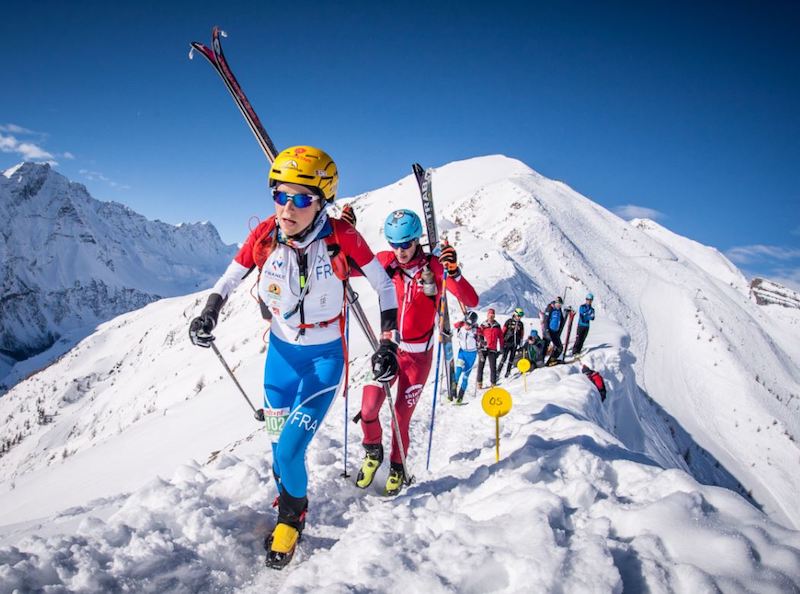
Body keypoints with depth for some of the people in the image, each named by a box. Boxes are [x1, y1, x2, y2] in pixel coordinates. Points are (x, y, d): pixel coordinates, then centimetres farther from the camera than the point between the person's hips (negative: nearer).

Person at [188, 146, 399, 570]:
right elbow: (230, 278, 2)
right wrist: (209, 314, -14)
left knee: (290, 451, -8)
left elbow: (383, 285, -10)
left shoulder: (342, 238, -23)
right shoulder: (265, 236, -16)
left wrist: (387, 343, -13)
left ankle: (293, 512, 25)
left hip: (325, 358, -3)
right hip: (282, 352, 3)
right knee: (278, 445, 12)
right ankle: (289, 505, 42)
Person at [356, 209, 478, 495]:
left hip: (418, 354, -1)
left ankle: (397, 467, 31)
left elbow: (471, 301, -19)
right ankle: (373, 452, 23)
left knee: (401, 416, 3)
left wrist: (454, 273, -37)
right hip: (387, 346, 2)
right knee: (368, 408, -10)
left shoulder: (434, 266, -13)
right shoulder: (385, 261, -6)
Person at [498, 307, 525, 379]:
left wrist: (520, 343, 14)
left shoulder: (521, 324, 8)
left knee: (512, 358, 8)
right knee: (504, 357, -9)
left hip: (515, 343, 4)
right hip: (507, 342, -4)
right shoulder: (509, 321, -4)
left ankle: (508, 371, 18)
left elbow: (522, 334, 16)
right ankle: (498, 371, -4)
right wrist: (502, 340, -2)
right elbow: (503, 331, -1)